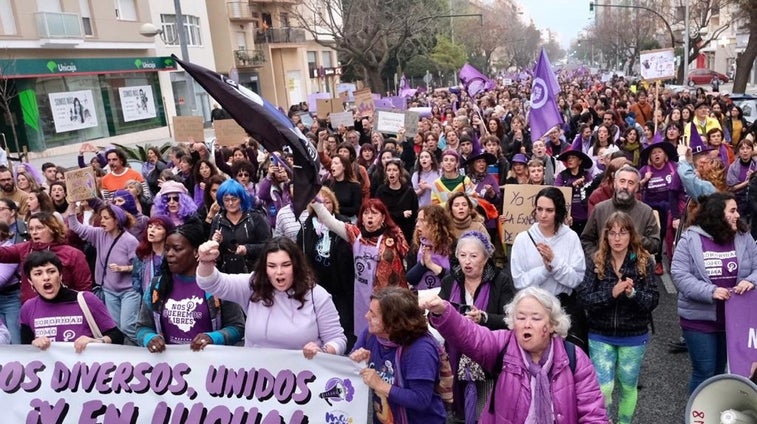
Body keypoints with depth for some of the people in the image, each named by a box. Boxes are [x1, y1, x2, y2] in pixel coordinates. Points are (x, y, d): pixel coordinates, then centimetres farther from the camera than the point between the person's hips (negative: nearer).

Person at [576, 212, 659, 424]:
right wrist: (611, 293, -26)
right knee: (603, 388, -4)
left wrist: (633, 293, -28)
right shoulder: (594, 263, -5)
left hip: (634, 336, 1)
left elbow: (653, 300, -9)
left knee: (628, 386, 17)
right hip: (600, 336, -1)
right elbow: (584, 298, -13)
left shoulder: (644, 262, -5)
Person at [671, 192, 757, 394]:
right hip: (700, 317, -4)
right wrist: (710, 291, -25)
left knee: (721, 370, 18)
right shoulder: (690, 239, -10)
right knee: (704, 372, 3)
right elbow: (679, 274, -15)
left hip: (734, 318, 4)